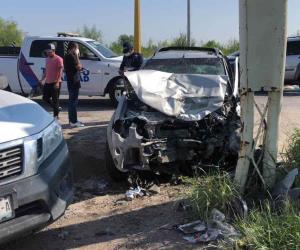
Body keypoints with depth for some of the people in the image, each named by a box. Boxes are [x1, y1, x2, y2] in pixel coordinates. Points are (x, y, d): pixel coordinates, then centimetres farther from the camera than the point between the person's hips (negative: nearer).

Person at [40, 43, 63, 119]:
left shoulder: (58, 59, -11)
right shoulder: (47, 59, 13)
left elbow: (60, 71, -16)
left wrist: (57, 82, -24)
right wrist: (43, 79, 15)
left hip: (55, 83, -8)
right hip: (47, 82, 8)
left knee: (55, 99, -1)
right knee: (45, 98, 11)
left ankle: (56, 115, 8)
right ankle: (56, 108, 30)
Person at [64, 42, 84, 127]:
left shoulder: (67, 56, 16)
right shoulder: (71, 56, -15)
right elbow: (78, 67, -18)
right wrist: (77, 55, -12)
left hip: (71, 81, 10)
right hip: (74, 82, -10)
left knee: (71, 101, 15)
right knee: (74, 101, -7)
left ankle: (72, 120, 23)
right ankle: (74, 121, -5)